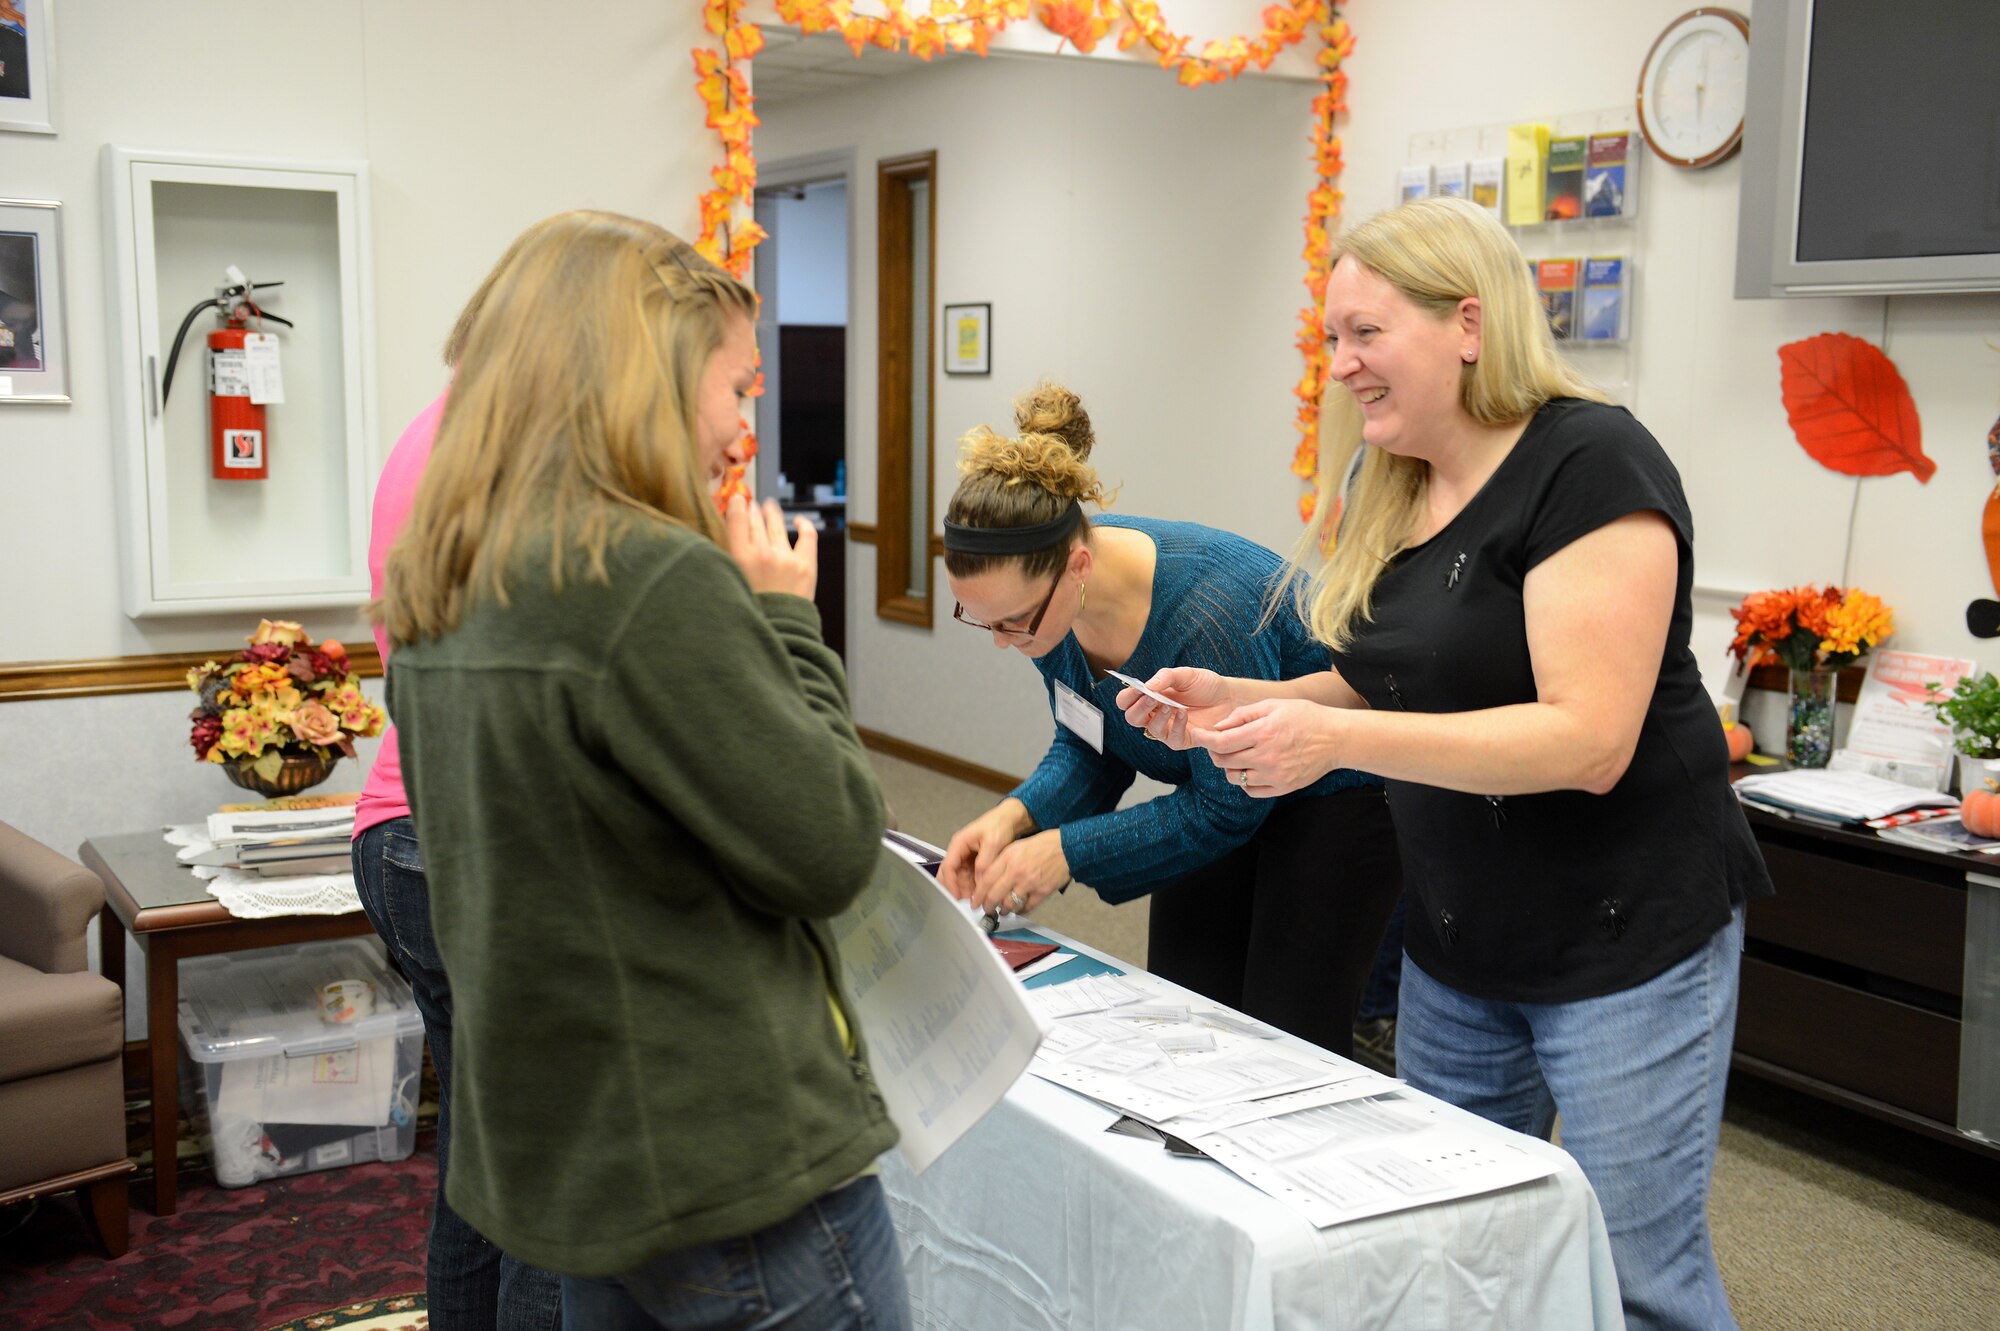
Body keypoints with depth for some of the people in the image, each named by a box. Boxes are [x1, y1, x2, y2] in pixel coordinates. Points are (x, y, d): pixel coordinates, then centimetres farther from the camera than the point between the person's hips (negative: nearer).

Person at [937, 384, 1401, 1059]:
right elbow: (1088, 751, -1)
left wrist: (1069, 849, -28)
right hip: (1222, 786, 7)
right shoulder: (1045, 589, -15)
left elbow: (1227, 807, -24)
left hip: (1338, 795, -7)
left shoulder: (1207, 609, -36)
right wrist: (1015, 816, -19)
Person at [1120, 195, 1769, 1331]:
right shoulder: (1398, 492, 5)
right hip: (1456, 942, 8)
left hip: (1624, 938, -8)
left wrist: (1336, 739, -31)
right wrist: (1239, 701, -1)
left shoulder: (1589, 463, -19)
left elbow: (1588, 742, -26)